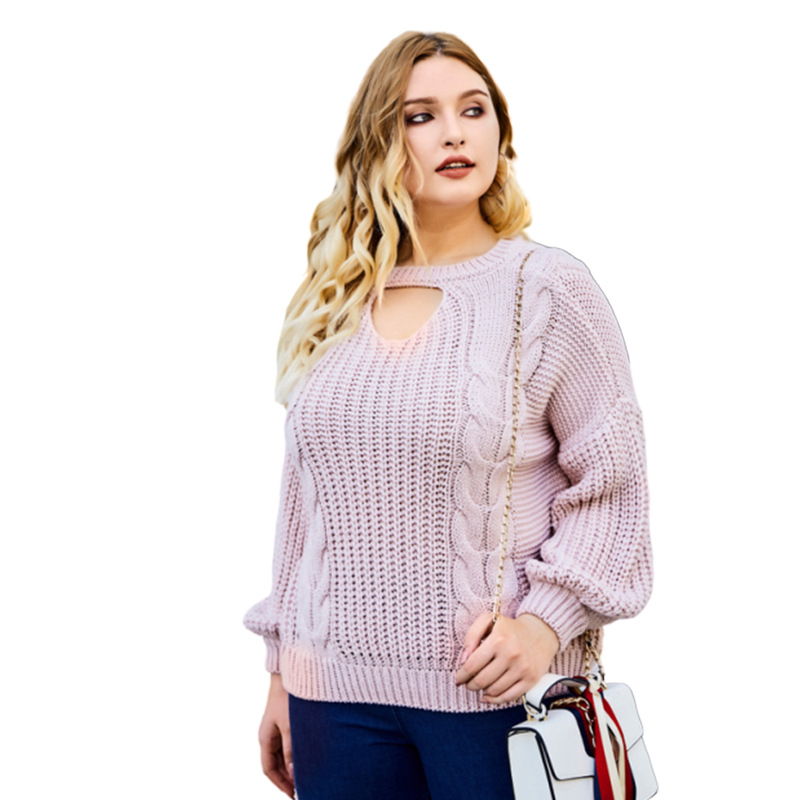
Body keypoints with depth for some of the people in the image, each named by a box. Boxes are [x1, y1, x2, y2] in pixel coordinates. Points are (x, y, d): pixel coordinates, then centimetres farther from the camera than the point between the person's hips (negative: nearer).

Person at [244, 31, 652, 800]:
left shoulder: (547, 288, -4)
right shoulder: (331, 305, 7)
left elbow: (612, 484, -3)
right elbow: (303, 499, 12)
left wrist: (546, 619, -15)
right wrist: (281, 670, 13)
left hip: (494, 688, -3)